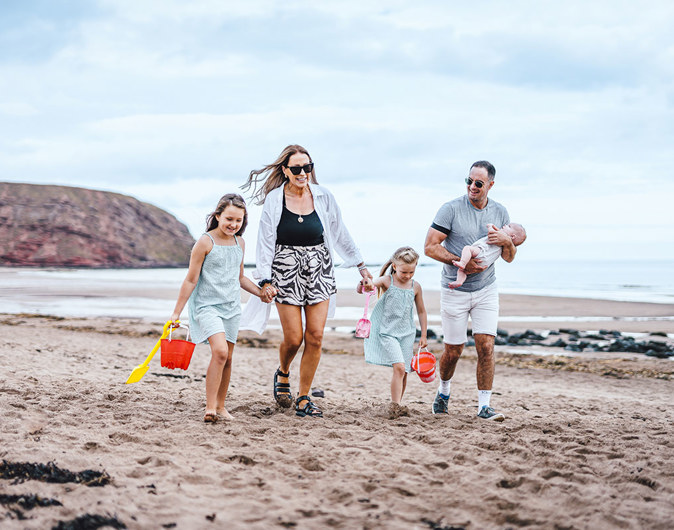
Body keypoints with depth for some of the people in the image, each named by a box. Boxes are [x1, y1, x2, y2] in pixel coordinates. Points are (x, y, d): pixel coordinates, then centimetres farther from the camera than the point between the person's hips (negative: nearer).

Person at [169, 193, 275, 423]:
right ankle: (210, 406, -19)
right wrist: (176, 313, -5)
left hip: (231, 307, 6)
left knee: (227, 358, 10)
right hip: (207, 305, -6)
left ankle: (220, 406, 24)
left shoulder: (240, 243, 8)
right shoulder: (205, 242, -10)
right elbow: (191, 280, -7)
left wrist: (260, 292, 9)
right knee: (219, 351, -23)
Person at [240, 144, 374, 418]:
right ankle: (283, 374, 30)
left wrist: (360, 265, 16)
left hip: (318, 272, 2)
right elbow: (265, 243, -3)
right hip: (286, 273, -2)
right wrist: (265, 280, -9)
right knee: (293, 338, -5)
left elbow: (341, 235, 12)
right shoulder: (274, 200, -5)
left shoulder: (323, 197, 2)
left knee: (315, 337, -3)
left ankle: (303, 399, 9)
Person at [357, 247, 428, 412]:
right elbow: (362, 289, -19)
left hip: (406, 334, 4)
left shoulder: (415, 287, 4)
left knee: (404, 372, 6)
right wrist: (363, 284, -43)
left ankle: (397, 405, 21)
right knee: (399, 367, -20)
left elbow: (421, 311, 15)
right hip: (386, 332, -4)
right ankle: (395, 405, -17)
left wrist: (423, 335, 13)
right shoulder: (386, 281, -7)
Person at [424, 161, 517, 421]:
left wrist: (507, 241, -14)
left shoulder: (500, 212, 4)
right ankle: (443, 390, 34)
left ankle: (484, 406, -3)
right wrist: (461, 262, -20)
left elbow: (509, 258, 8)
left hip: (486, 290, 3)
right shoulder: (451, 209, -9)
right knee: (453, 350, 6)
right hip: (455, 290, -2)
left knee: (486, 346, -9)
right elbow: (430, 246, -12)